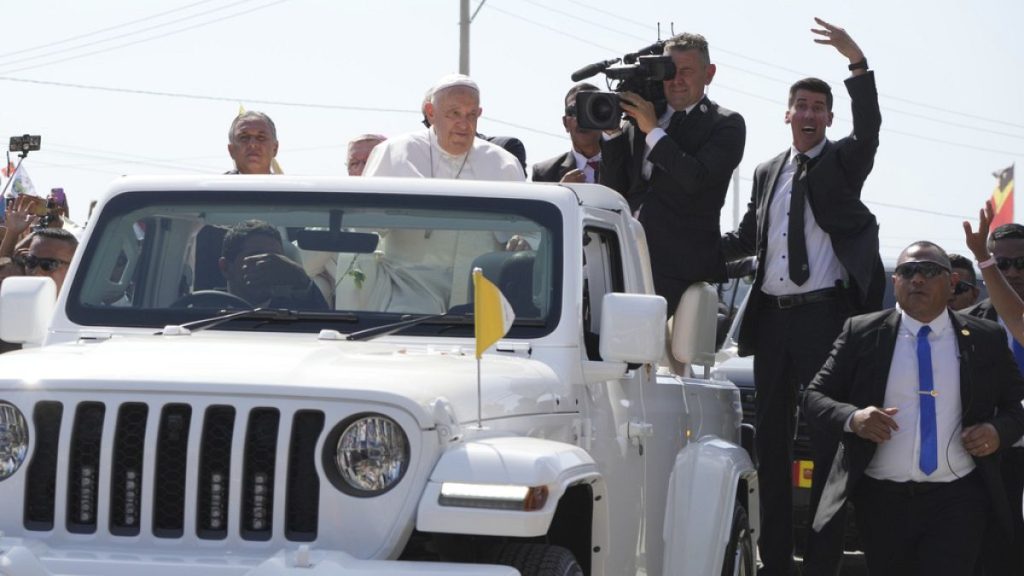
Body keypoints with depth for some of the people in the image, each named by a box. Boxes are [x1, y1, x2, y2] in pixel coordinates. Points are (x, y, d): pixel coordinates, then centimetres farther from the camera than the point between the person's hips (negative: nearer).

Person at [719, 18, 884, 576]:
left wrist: (857, 62, -30)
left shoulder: (842, 162, 2)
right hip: (773, 316, 6)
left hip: (826, 314, -6)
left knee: (827, 436, -6)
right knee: (771, 436, 8)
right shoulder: (767, 173, 16)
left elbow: (869, 127, -18)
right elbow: (745, 239, 22)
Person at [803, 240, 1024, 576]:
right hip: (882, 499, 1)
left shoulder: (985, 340, 5)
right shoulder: (863, 334, 3)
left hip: (957, 501, -1)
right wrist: (852, 418, -17)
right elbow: (815, 398, 4)